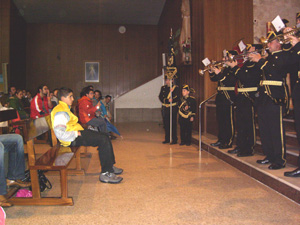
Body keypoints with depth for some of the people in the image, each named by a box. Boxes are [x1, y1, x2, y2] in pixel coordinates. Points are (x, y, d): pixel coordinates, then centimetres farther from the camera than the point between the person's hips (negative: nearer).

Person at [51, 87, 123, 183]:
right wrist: (76, 133, -19)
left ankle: (110, 166, 14)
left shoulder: (65, 108, 18)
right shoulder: (60, 112, -16)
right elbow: (59, 134, -26)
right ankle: (105, 173, -18)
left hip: (77, 133, 11)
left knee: (104, 136, 8)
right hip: (72, 139, -11)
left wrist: (79, 131, 10)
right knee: (103, 140, -20)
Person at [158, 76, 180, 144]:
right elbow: (160, 97, 5)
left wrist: (172, 100, -28)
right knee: (166, 124, 8)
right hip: (165, 108, 4)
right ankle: (167, 139, 18)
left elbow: (177, 98, -9)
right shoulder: (163, 88, 13)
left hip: (173, 108, -4)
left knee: (173, 124, -3)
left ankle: (174, 140, 3)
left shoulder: (176, 88, -1)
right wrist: (167, 100, -12)